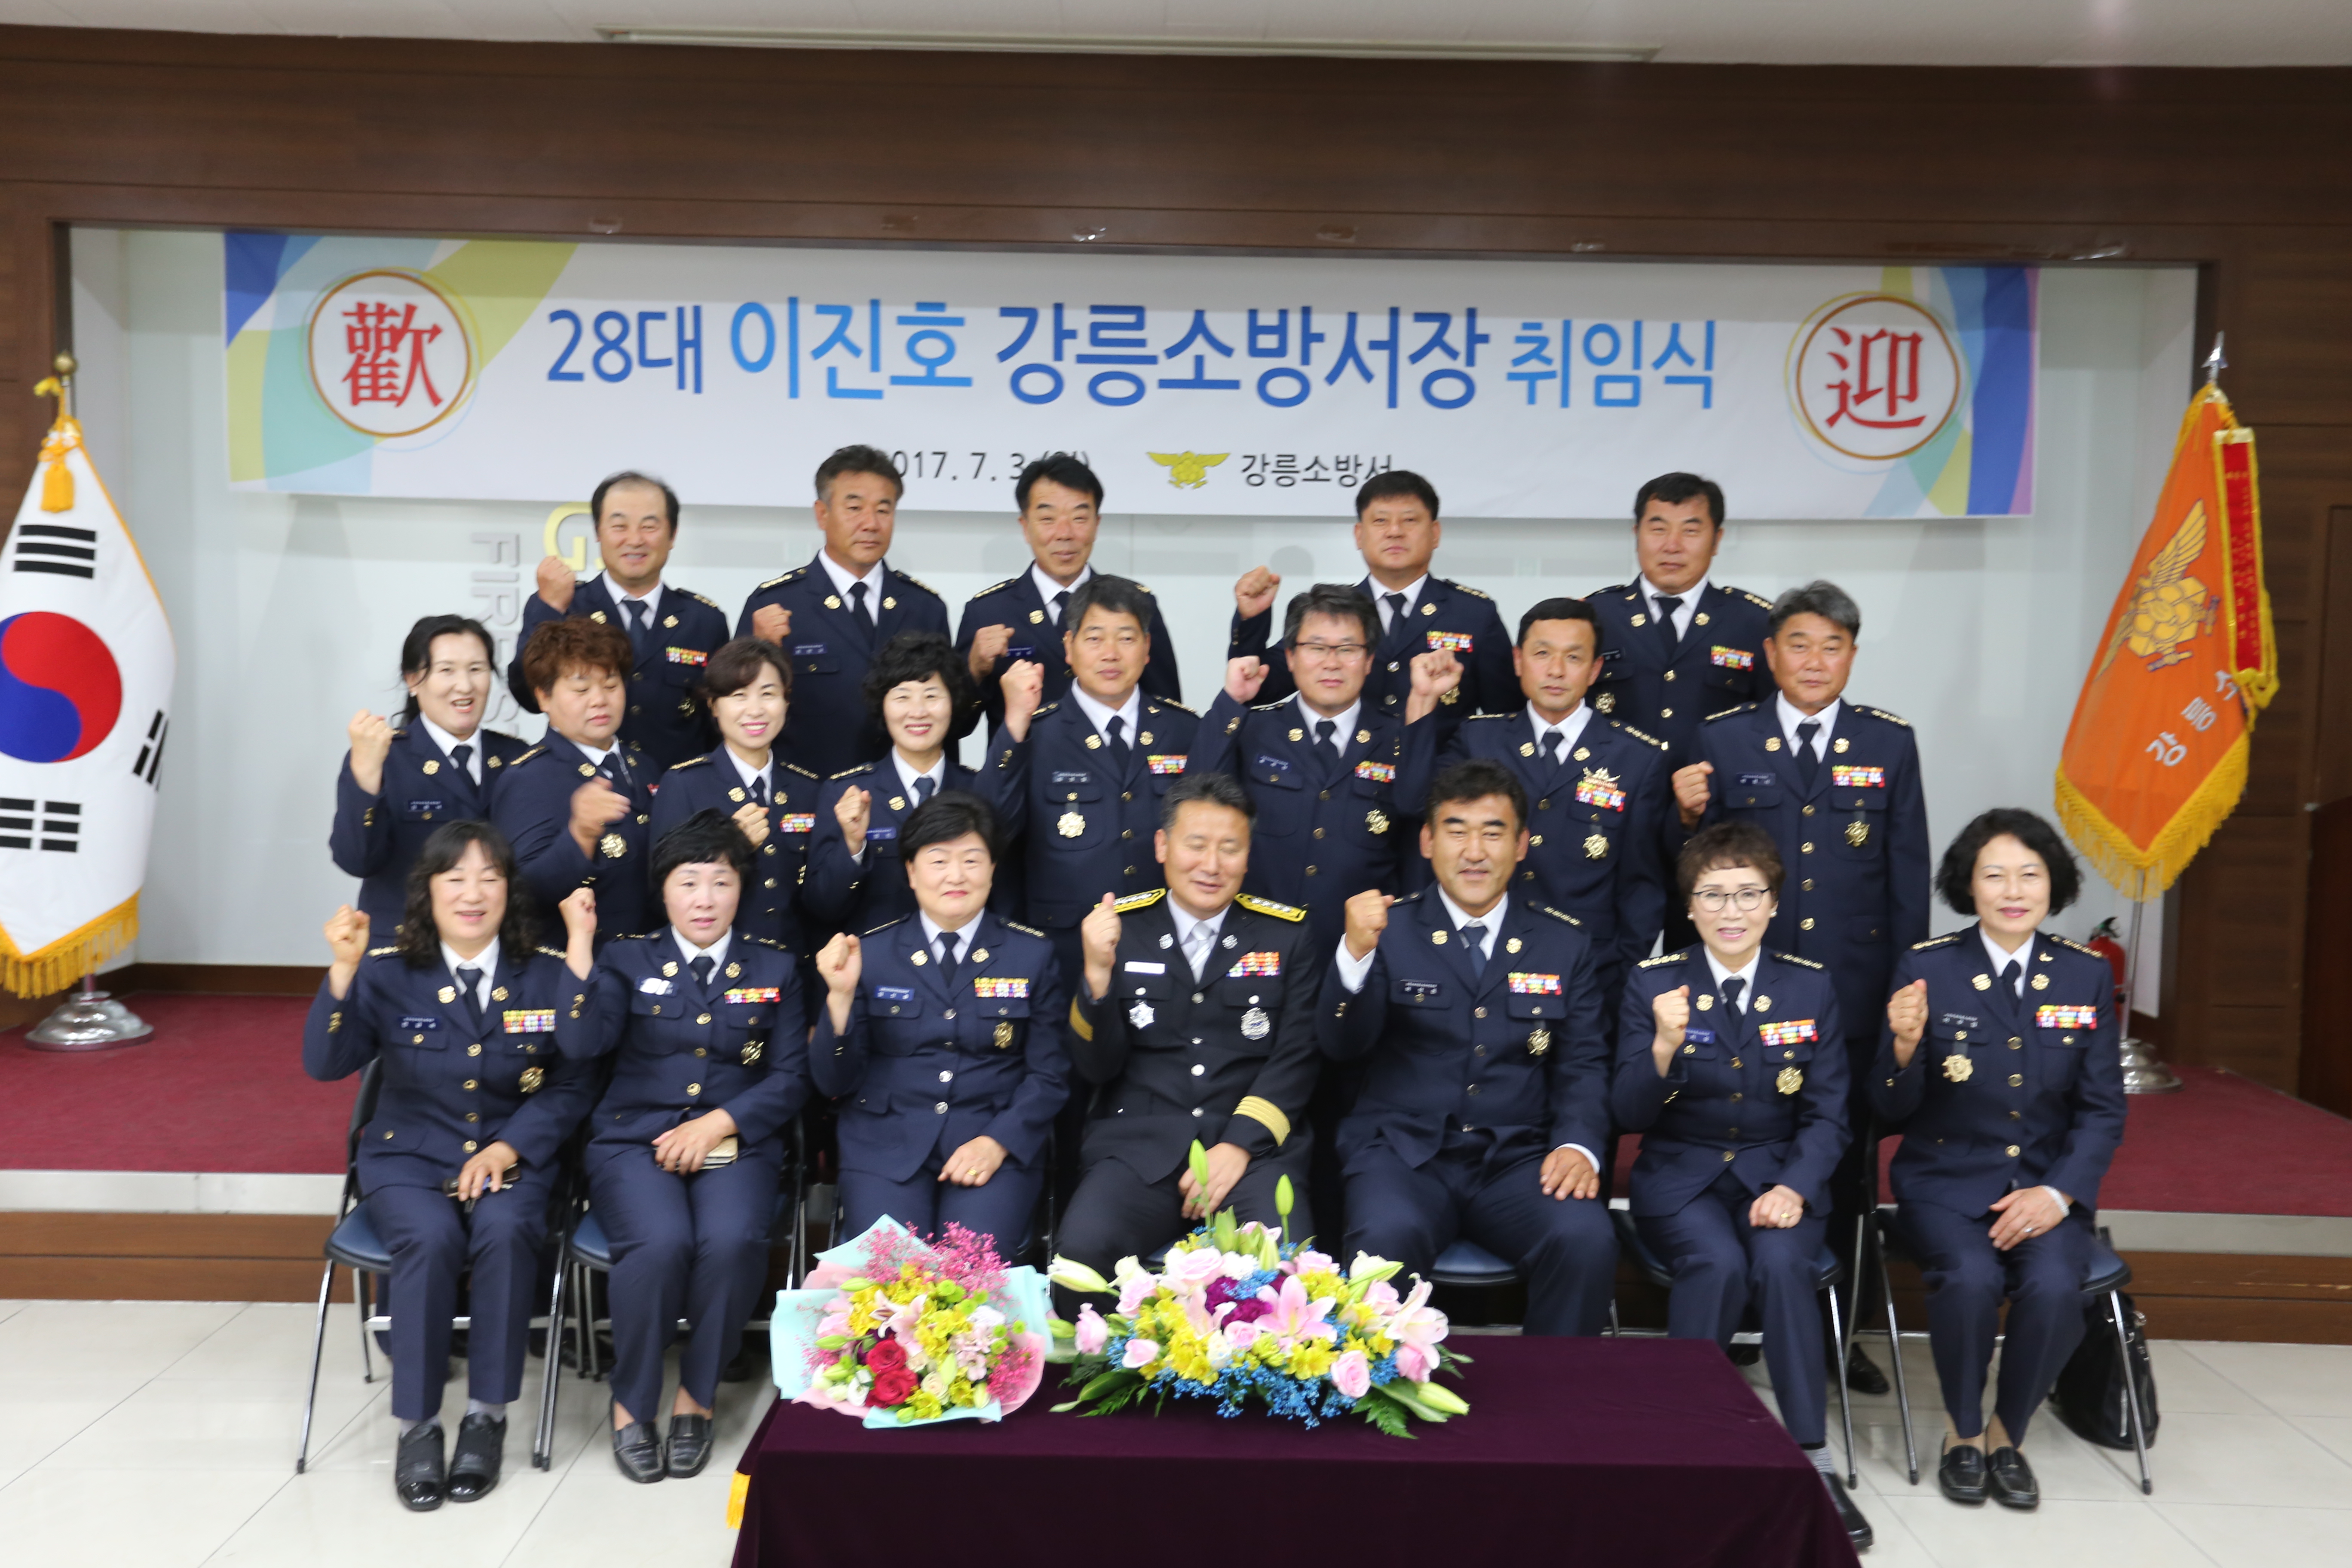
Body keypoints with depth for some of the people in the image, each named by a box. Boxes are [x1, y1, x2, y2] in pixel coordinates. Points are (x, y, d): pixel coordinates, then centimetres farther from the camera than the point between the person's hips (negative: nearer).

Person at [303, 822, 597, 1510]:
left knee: (504, 1233, -32)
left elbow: (573, 1083, -6)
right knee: (430, 1239, -31)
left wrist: (509, 1148, -20)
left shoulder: (546, 974, -1)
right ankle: (417, 1425, -15)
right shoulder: (388, 972, 0)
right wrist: (344, 970, -23)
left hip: (510, 1156, 0)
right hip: (409, 1157, 0)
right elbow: (324, 1064, -11)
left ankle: (487, 1417, -16)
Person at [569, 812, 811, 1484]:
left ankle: (697, 1396, -6)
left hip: (735, 1145, 1)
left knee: (732, 1242, -31)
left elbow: (790, 1079, 6)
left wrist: (720, 1122, -9)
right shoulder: (627, 960, 11)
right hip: (635, 1138, 0)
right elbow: (586, 1042, -7)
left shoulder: (774, 969, 12)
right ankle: (632, 1404, -6)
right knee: (660, 1244, -31)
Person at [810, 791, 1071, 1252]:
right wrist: (841, 996, -12)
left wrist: (997, 1142, -10)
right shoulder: (871, 953, 6)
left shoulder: (1032, 955, 7)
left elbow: (1050, 1075, 6)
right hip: (885, 1145, 0)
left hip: (996, 1146, 0)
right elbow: (834, 1083, 4)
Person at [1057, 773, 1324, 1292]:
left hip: (1255, 1147, 0)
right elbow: (1096, 1068, 3)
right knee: (1085, 1245, -29)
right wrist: (1098, 972, -14)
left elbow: (1295, 1060, 5)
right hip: (1137, 1146, 0)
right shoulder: (1120, 926, 8)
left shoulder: (1287, 935, 10)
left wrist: (1240, 1145, -10)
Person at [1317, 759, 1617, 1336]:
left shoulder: (1563, 943, 12)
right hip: (1403, 1152, -2)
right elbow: (1341, 1044, -6)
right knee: (1386, 1239, -33)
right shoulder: (1390, 930, 5)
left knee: (1588, 1241, -27)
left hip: (1519, 1159, 2)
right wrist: (1356, 952, -24)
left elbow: (1583, 1063, 10)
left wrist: (1578, 1144, -10)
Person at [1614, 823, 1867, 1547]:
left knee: (1782, 1263, -30)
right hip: (1682, 1175, -1)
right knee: (1719, 1263, -31)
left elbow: (1827, 1113, 0)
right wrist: (1665, 1045, -27)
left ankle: (1813, 1459, -19)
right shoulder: (1653, 982, -3)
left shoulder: (1812, 986, 2)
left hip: (1778, 1173, 1)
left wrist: (1795, 1188, -18)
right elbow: (1630, 1115, -7)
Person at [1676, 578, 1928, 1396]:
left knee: (1847, 1155, 9)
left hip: (1854, 988, 1)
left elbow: (1908, 873, 8)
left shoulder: (1890, 743, 6)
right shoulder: (1722, 738, 3)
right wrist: (1690, 816, -17)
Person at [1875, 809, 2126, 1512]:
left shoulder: (2088, 975, 2)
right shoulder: (1926, 968, -5)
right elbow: (1892, 1109, -4)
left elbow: (2103, 1110, 4)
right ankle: (1964, 1433, 0)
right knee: (1971, 1279, -30)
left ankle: (2008, 1436, 2)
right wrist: (1906, 1045, -26)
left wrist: (2058, 1193, -12)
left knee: (2055, 1287, -27)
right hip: (1946, 1181, -2)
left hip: (2046, 1183, 2)